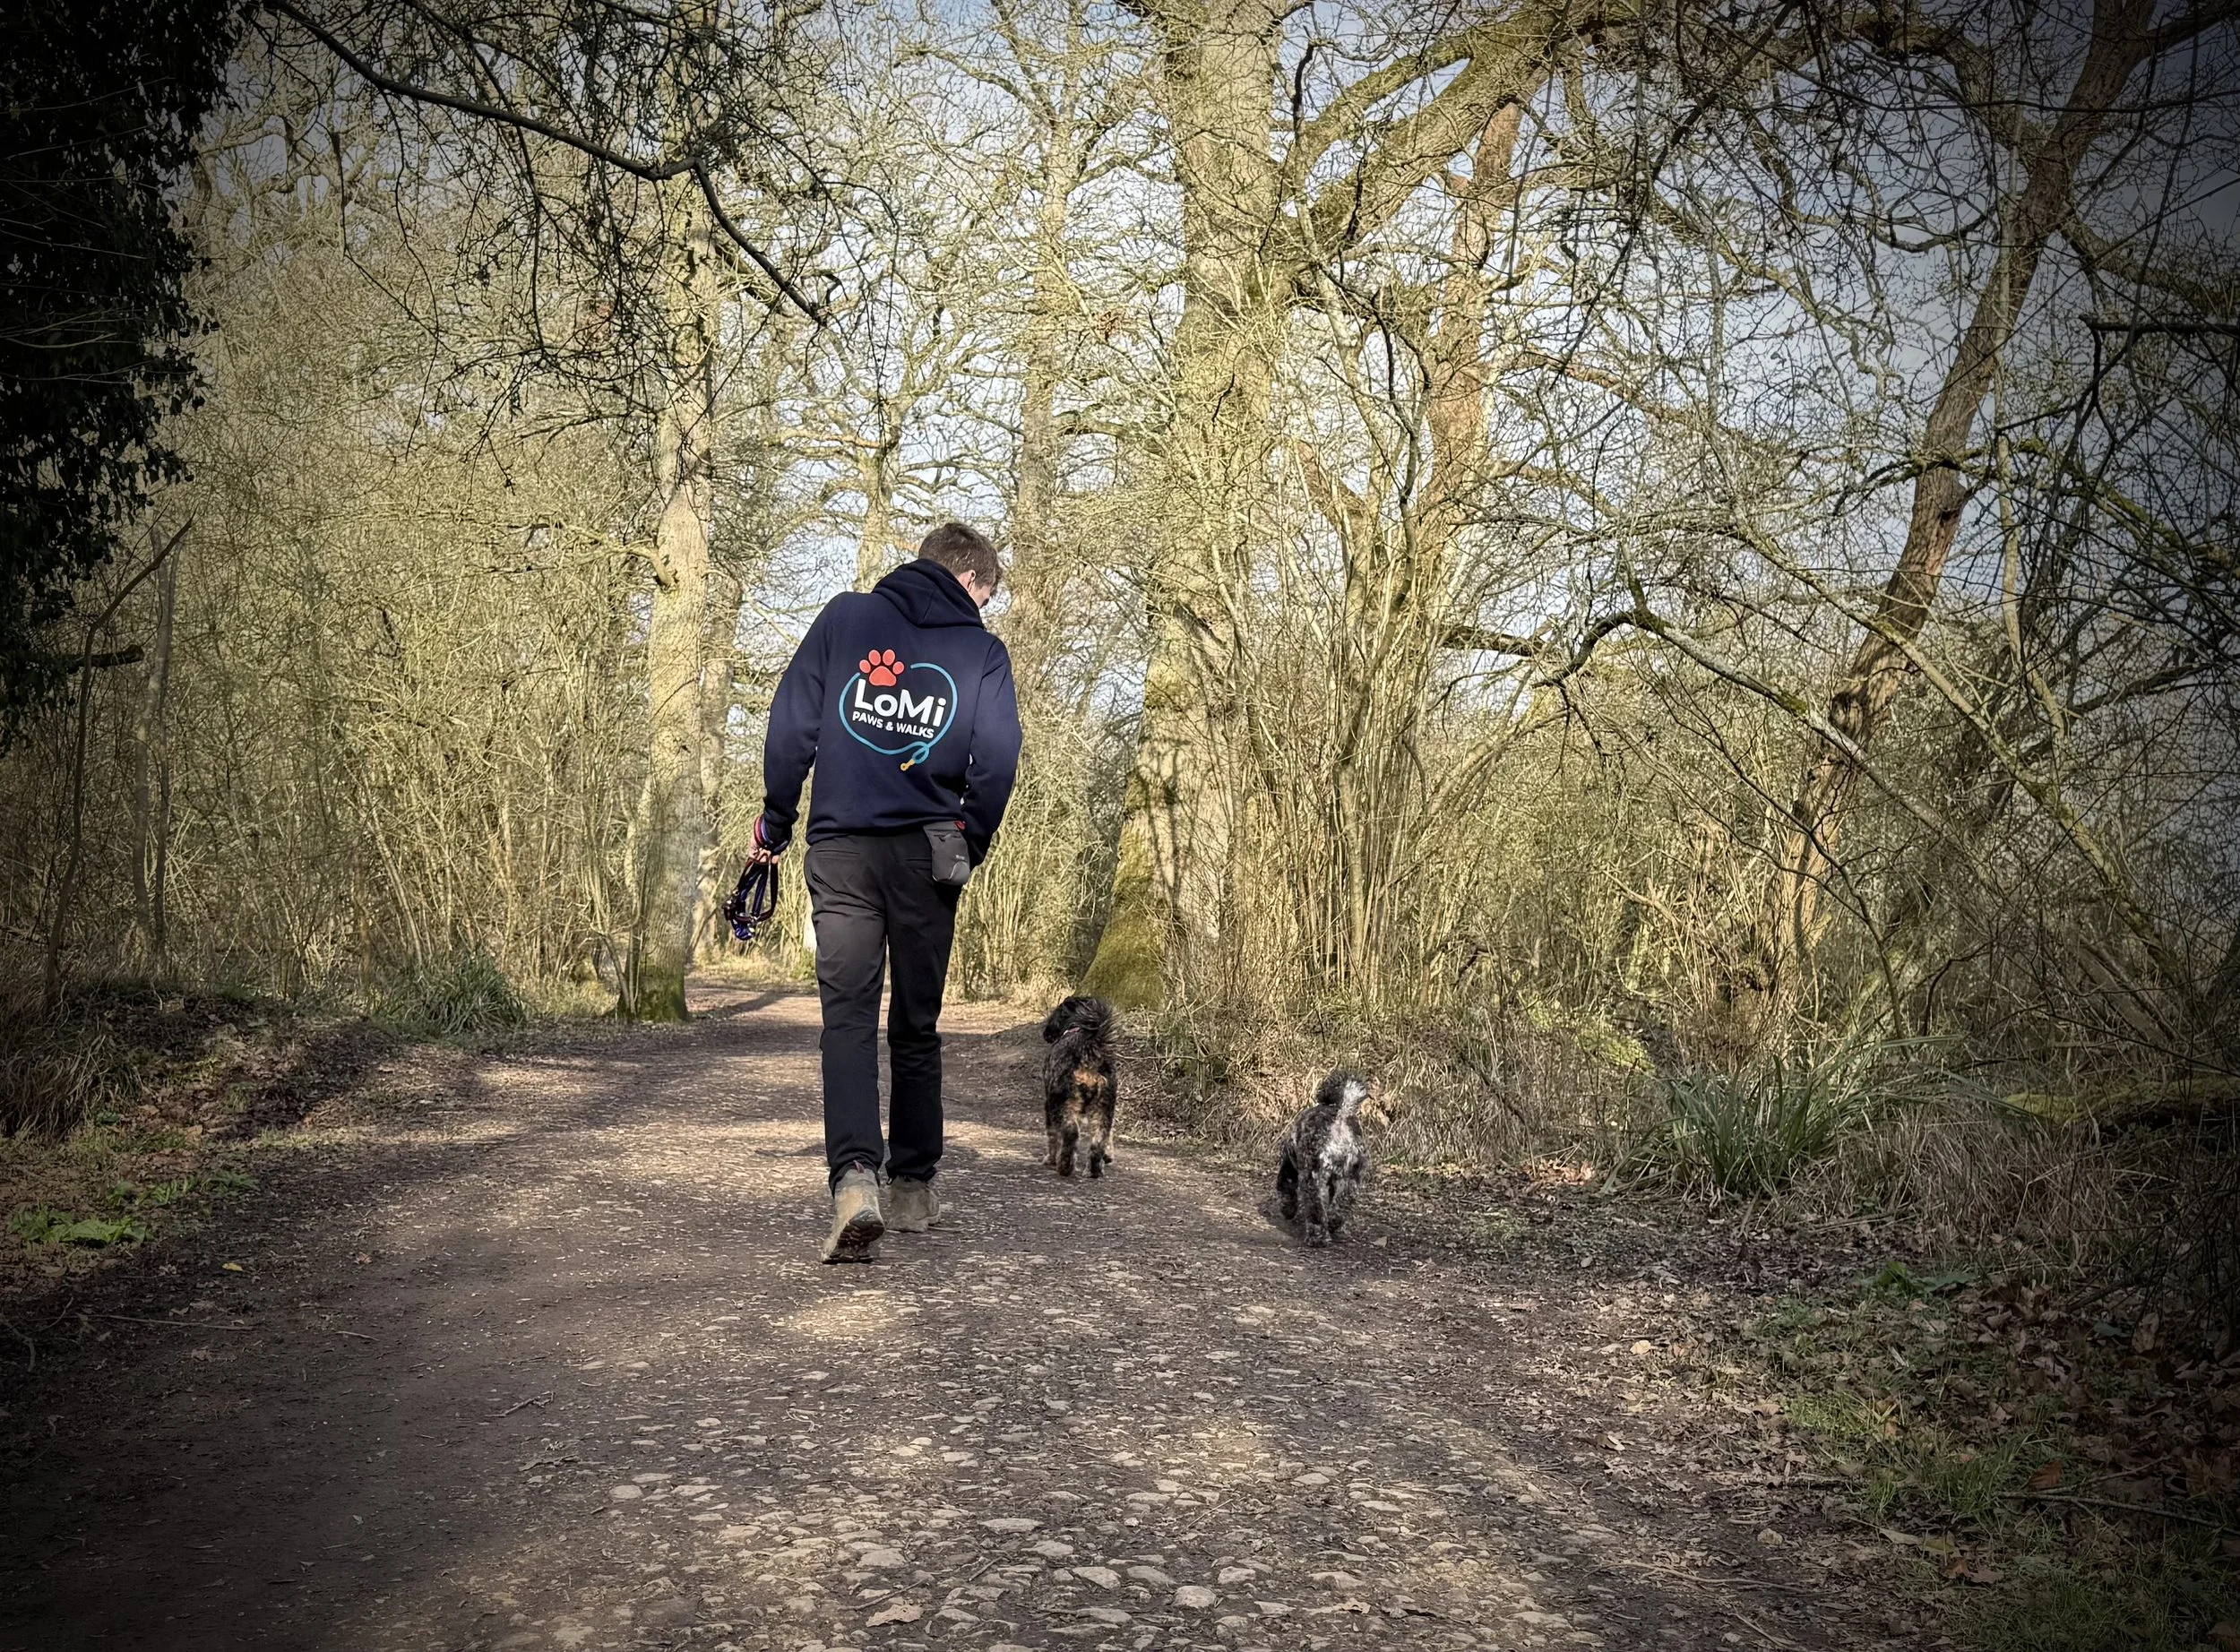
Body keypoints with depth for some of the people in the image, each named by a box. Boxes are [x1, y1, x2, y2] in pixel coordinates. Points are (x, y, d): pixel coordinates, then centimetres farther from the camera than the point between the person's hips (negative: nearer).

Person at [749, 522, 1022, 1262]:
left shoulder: (844, 616, 8)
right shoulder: (982, 650, 5)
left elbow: (791, 723, 3)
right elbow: (997, 759, -4)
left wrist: (776, 820, 10)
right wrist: (969, 846, 9)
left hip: (841, 849, 0)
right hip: (928, 852, 0)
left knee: (847, 1016, -3)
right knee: (917, 1026, 12)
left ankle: (855, 1177, -22)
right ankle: (913, 1187, 19)